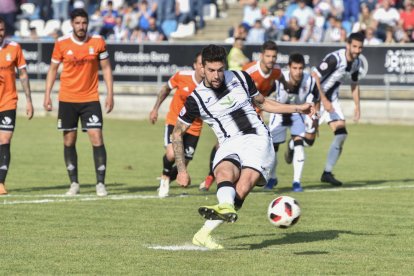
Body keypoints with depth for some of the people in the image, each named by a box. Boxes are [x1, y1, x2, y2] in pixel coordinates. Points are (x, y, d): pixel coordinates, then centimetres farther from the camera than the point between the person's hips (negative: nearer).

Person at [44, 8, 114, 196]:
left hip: (90, 99, -1)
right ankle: (74, 183, 15)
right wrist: (47, 94, 2)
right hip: (67, 100, 1)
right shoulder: (61, 43, -2)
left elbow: (106, 68, 5)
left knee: (97, 138, -9)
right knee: (69, 141, 4)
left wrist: (110, 94, -2)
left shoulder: (98, 42, -2)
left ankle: (100, 183, -3)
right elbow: (53, 69, 8)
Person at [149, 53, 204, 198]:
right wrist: (155, 109, 9)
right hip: (174, 121, -1)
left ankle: (164, 184, 33)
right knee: (171, 154, -25)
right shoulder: (182, 76, -14)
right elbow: (166, 88, 6)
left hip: (194, 127, 1)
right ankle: (165, 177, 9)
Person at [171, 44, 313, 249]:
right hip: (229, 144, 0)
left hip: (257, 138, 0)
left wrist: (297, 108, 19)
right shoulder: (196, 98, 0)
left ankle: (204, 233, -37)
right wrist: (182, 170, 6)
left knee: (243, 186, -26)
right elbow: (177, 133, 10)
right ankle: (226, 208, -66)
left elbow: (262, 103, 24)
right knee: (224, 172, -36)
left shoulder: (240, 78, 6)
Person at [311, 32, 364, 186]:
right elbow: (315, 76, -26)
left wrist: (357, 106, 13)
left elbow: (354, 84, 17)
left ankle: (327, 173, 0)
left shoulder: (356, 62, 0)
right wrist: (324, 101, -26)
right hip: (317, 96, -7)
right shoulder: (335, 59, -25)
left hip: (332, 98, 7)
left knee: (341, 133, -6)